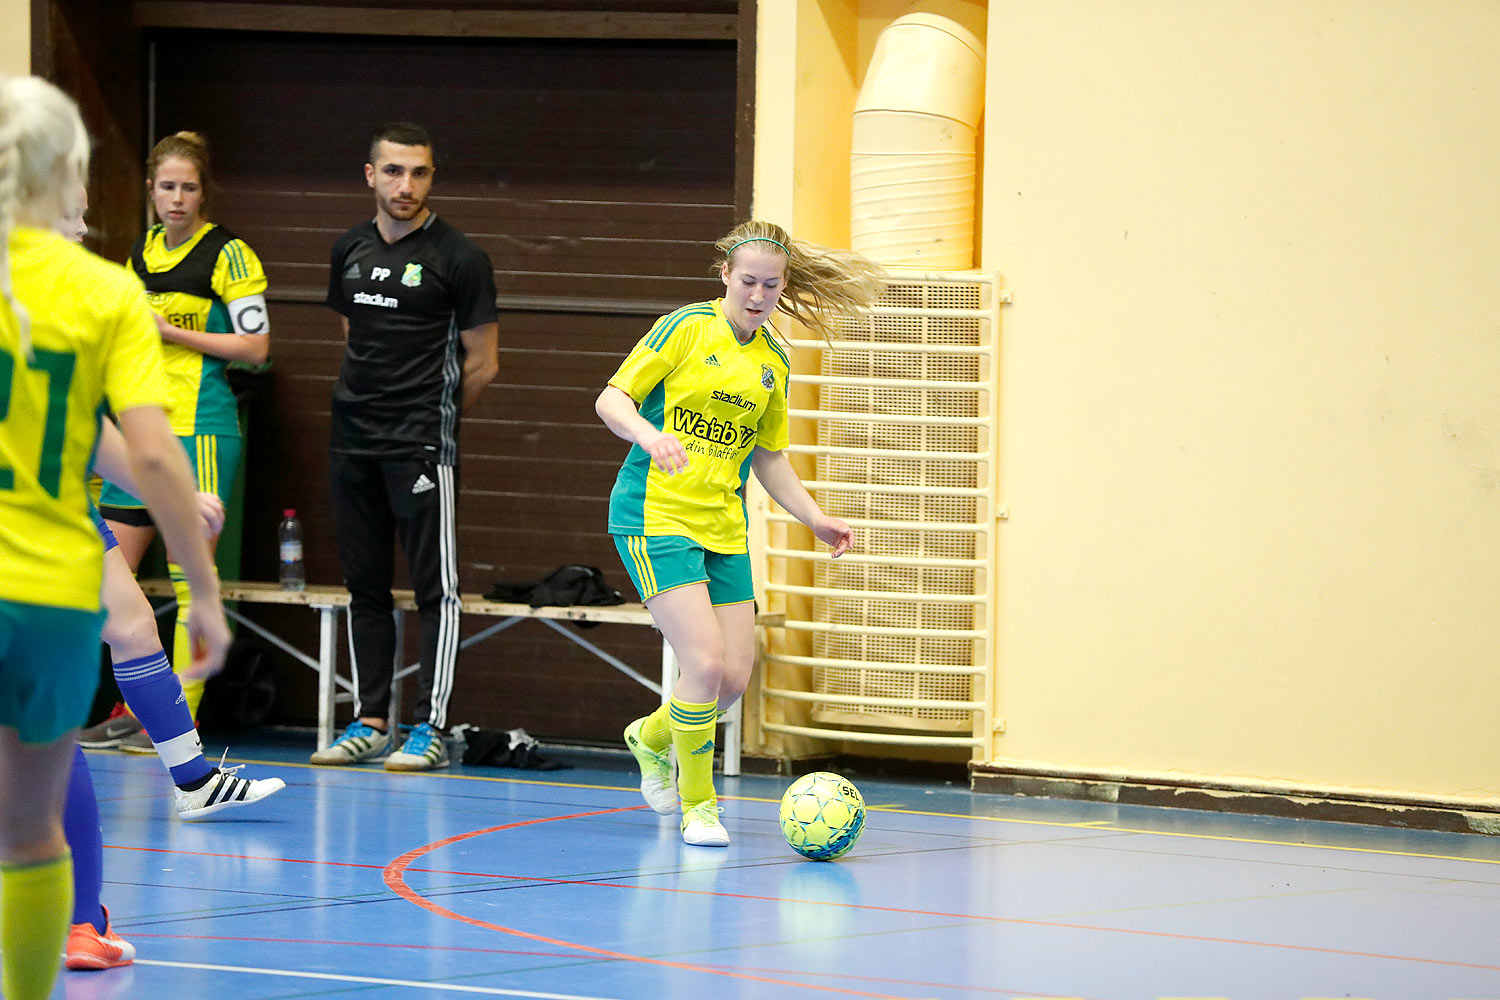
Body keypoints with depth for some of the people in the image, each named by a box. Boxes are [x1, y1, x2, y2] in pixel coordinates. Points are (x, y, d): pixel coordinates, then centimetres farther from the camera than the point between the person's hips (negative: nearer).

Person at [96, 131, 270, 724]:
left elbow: (256, 345, -11)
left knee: (190, 579, -6)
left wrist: (173, 333, -14)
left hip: (200, 428, -8)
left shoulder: (227, 253, -7)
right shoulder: (144, 249, 13)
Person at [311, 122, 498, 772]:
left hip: (422, 447, -6)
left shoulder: (457, 258, -6)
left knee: (435, 586, -4)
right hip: (352, 442, 6)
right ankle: (370, 723, 15)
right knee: (364, 584, 9)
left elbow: (480, 365, -2)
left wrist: (431, 418, 6)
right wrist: (366, 406, 15)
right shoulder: (349, 250, 11)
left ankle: (430, 729, -3)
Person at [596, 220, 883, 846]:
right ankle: (697, 804, 0)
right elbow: (612, 399, -9)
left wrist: (815, 519, 10)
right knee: (706, 662, -17)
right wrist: (649, 435, -28)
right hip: (655, 514, -6)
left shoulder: (773, 363, 11)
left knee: (735, 677, 2)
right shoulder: (686, 328, -6)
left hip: (724, 529, 6)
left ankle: (654, 736, 33)